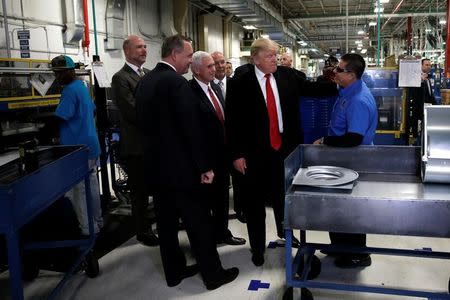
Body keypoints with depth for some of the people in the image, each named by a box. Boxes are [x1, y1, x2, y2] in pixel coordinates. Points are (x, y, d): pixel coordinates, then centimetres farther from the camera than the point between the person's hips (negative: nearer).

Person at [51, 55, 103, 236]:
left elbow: (58, 119, -21)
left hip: (78, 149, -9)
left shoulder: (70, 90, -16)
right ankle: (97, 222, 28)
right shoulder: (82, 86, 12)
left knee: (79, 191, -2)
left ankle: (88, 230, 5)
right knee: (91, 186, 17)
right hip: (91, 146, 10)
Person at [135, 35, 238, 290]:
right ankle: (213, 274, 16)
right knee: (199, 223, 4)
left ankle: (174, 271, 27)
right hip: (181, 166, -8)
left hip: (156, 165, 8)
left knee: (166, 222, 15)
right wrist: (205, 166, -14)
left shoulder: (145, 82, 8)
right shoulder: (176, 82, -18)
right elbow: (192, 128, -20)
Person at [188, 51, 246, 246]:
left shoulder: (216, 88, 9)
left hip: (222, 153, 8)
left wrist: (228, 148, 8)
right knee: (205, 197, 7)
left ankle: (222, 232, 36)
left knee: (222, 196, 19)